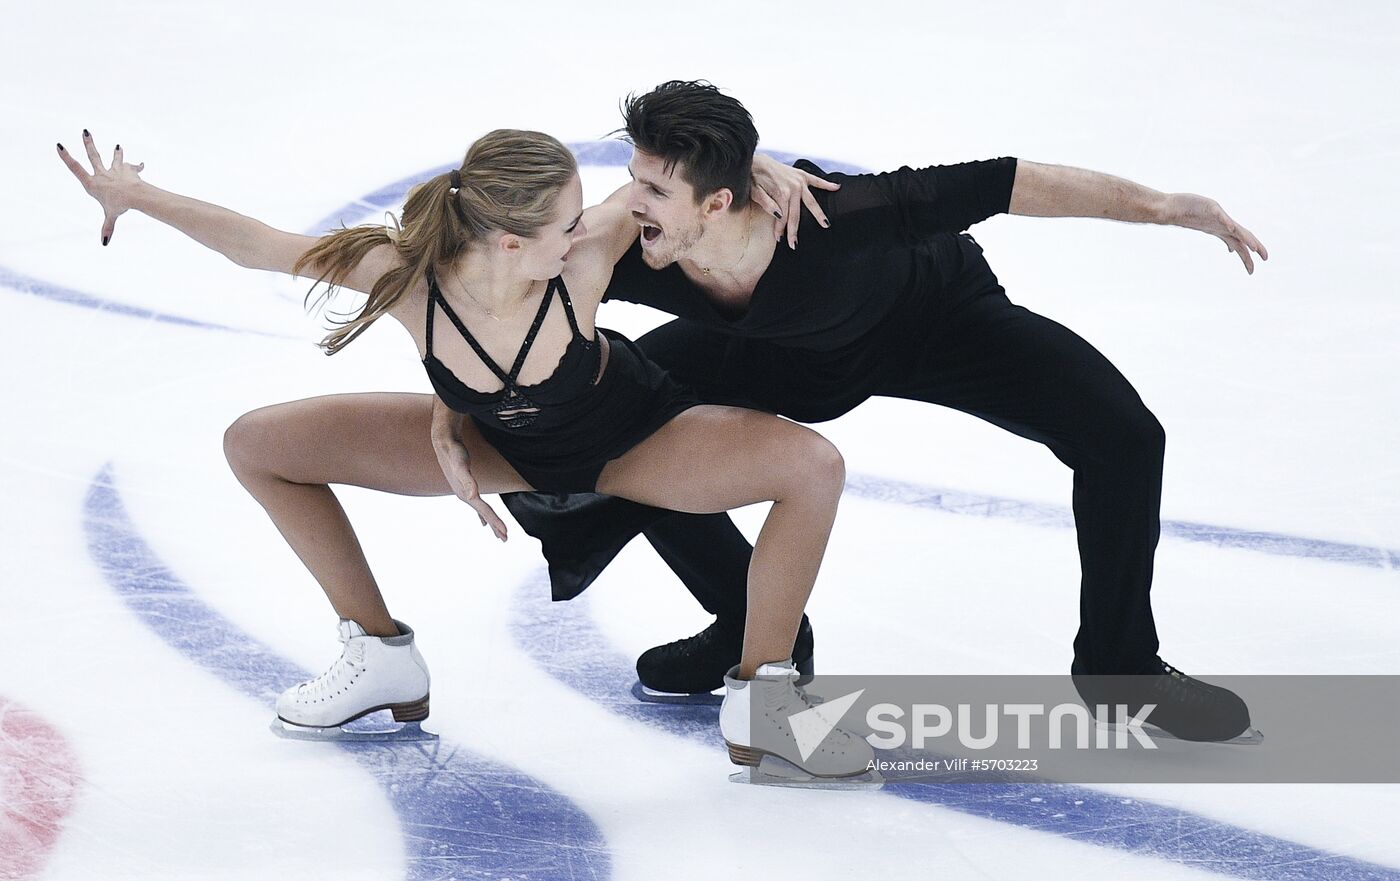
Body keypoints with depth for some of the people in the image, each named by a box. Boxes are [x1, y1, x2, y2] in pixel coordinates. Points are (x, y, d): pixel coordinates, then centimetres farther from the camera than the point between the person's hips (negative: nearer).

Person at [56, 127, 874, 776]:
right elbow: (261, 245, -22)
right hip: (498, 445, 2)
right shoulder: (406, 273, -34)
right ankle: (383, 660, 11)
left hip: (630, 443, -2)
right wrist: (135, 196, -20)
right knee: (257, 445, -5)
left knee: (812, 465, -27)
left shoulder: (585, 255, -37)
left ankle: (760, 703, -9)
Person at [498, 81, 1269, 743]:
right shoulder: (632, 256, -33)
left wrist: (1155, 205, -41)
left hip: (940, 320, -3)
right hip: (792, 356, 3)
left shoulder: (831, 220, -45)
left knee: (1122, 437, -20)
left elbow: (998, 185, -39)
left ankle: (1120, 667, 5)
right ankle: (756, 628, 10)